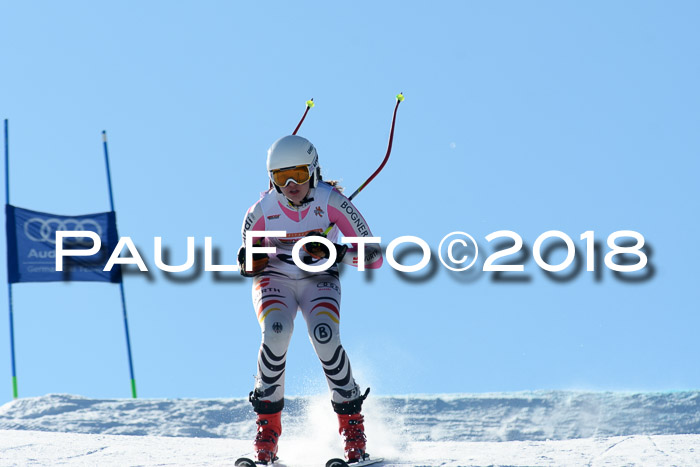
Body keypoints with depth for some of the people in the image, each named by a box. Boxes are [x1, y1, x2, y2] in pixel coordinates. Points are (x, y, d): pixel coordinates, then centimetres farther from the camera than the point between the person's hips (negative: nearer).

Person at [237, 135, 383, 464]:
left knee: (325, 337, -30)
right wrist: (251, 260, -20)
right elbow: (247, 265, 3)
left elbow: (373, 256, -17)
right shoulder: (263, 209, -14)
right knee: (276, 331, -32)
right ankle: (268, 421, -15)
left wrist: (336, 253, -33)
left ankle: (351, 419, -8)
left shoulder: (331, 201, -19)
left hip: (318, 280, -1)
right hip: (274, 279, 1)